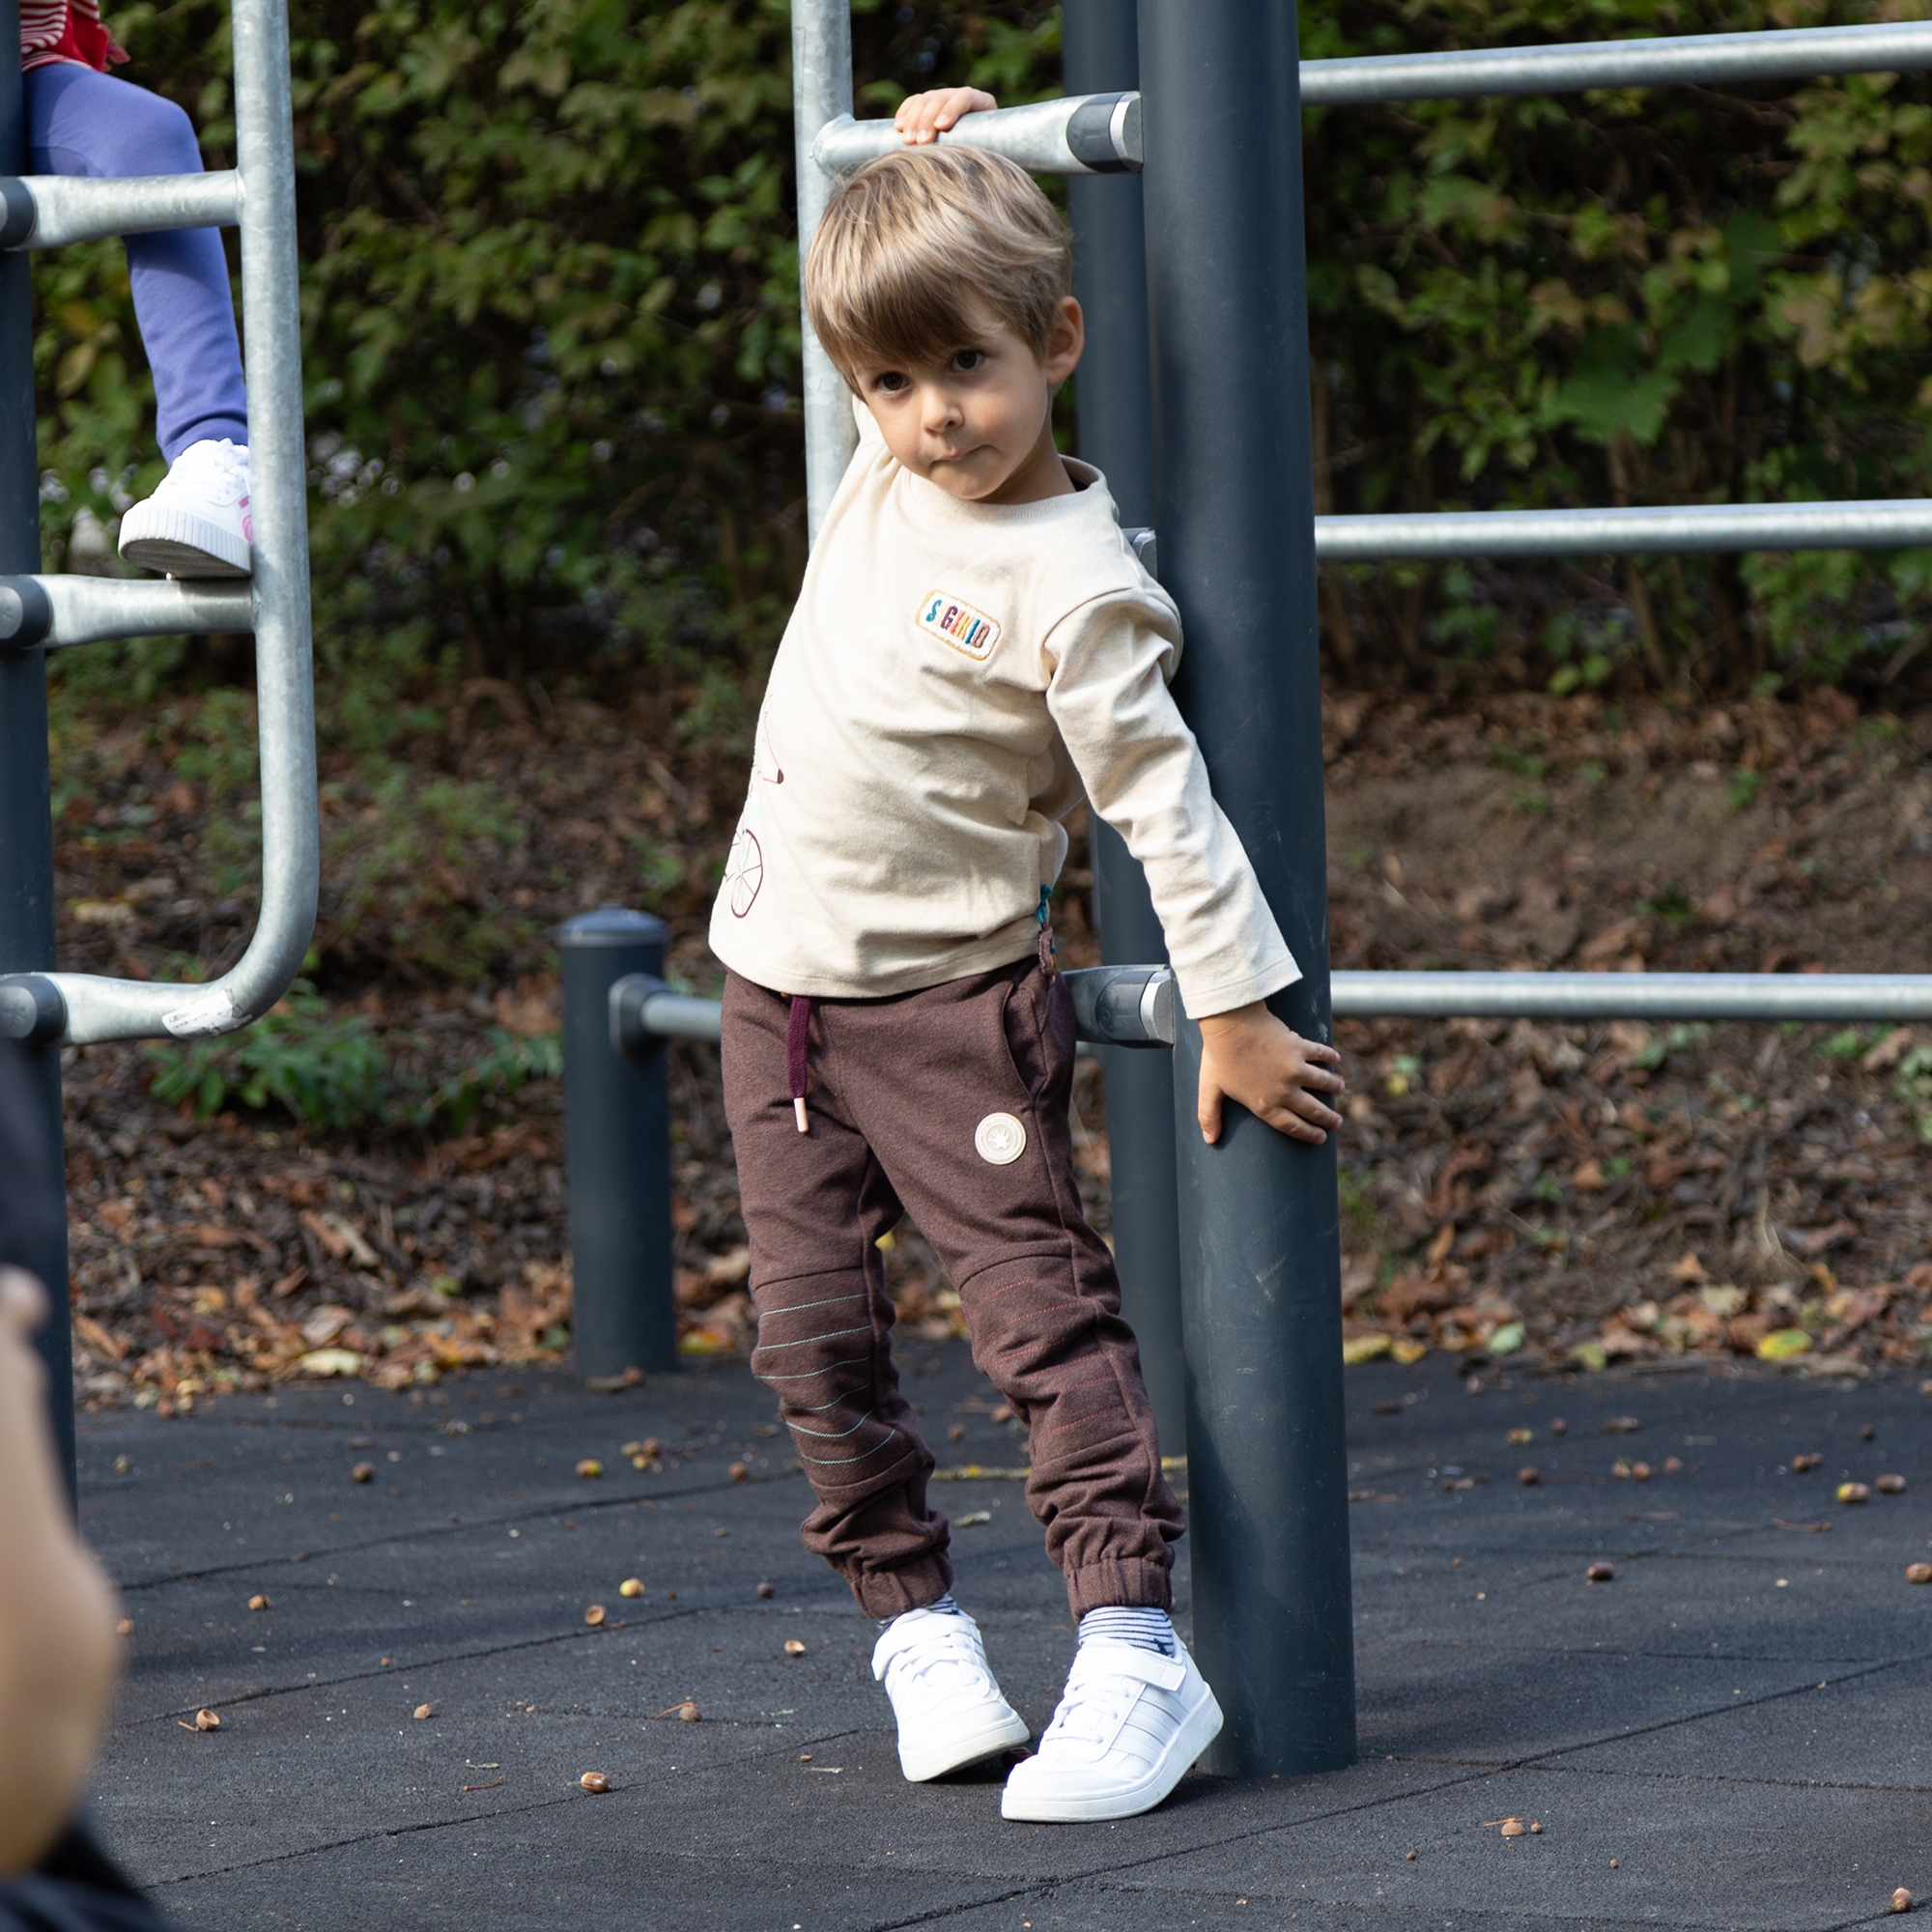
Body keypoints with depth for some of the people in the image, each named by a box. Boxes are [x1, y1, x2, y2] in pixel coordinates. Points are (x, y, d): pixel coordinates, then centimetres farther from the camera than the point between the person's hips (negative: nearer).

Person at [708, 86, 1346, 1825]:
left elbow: (1164, 803, -17)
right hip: (780, 985, 7)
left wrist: (1237, 1012, -17)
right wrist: (919, 160, 11)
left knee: (1045, 1314, -9)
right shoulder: (887, 467, 2)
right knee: (817, 1333, 6)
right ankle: (915, 1618, 17)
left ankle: (1134, 1649, -11)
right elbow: (876, 301, 24)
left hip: (953, 999, -7)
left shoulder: (1069, 587, -19)